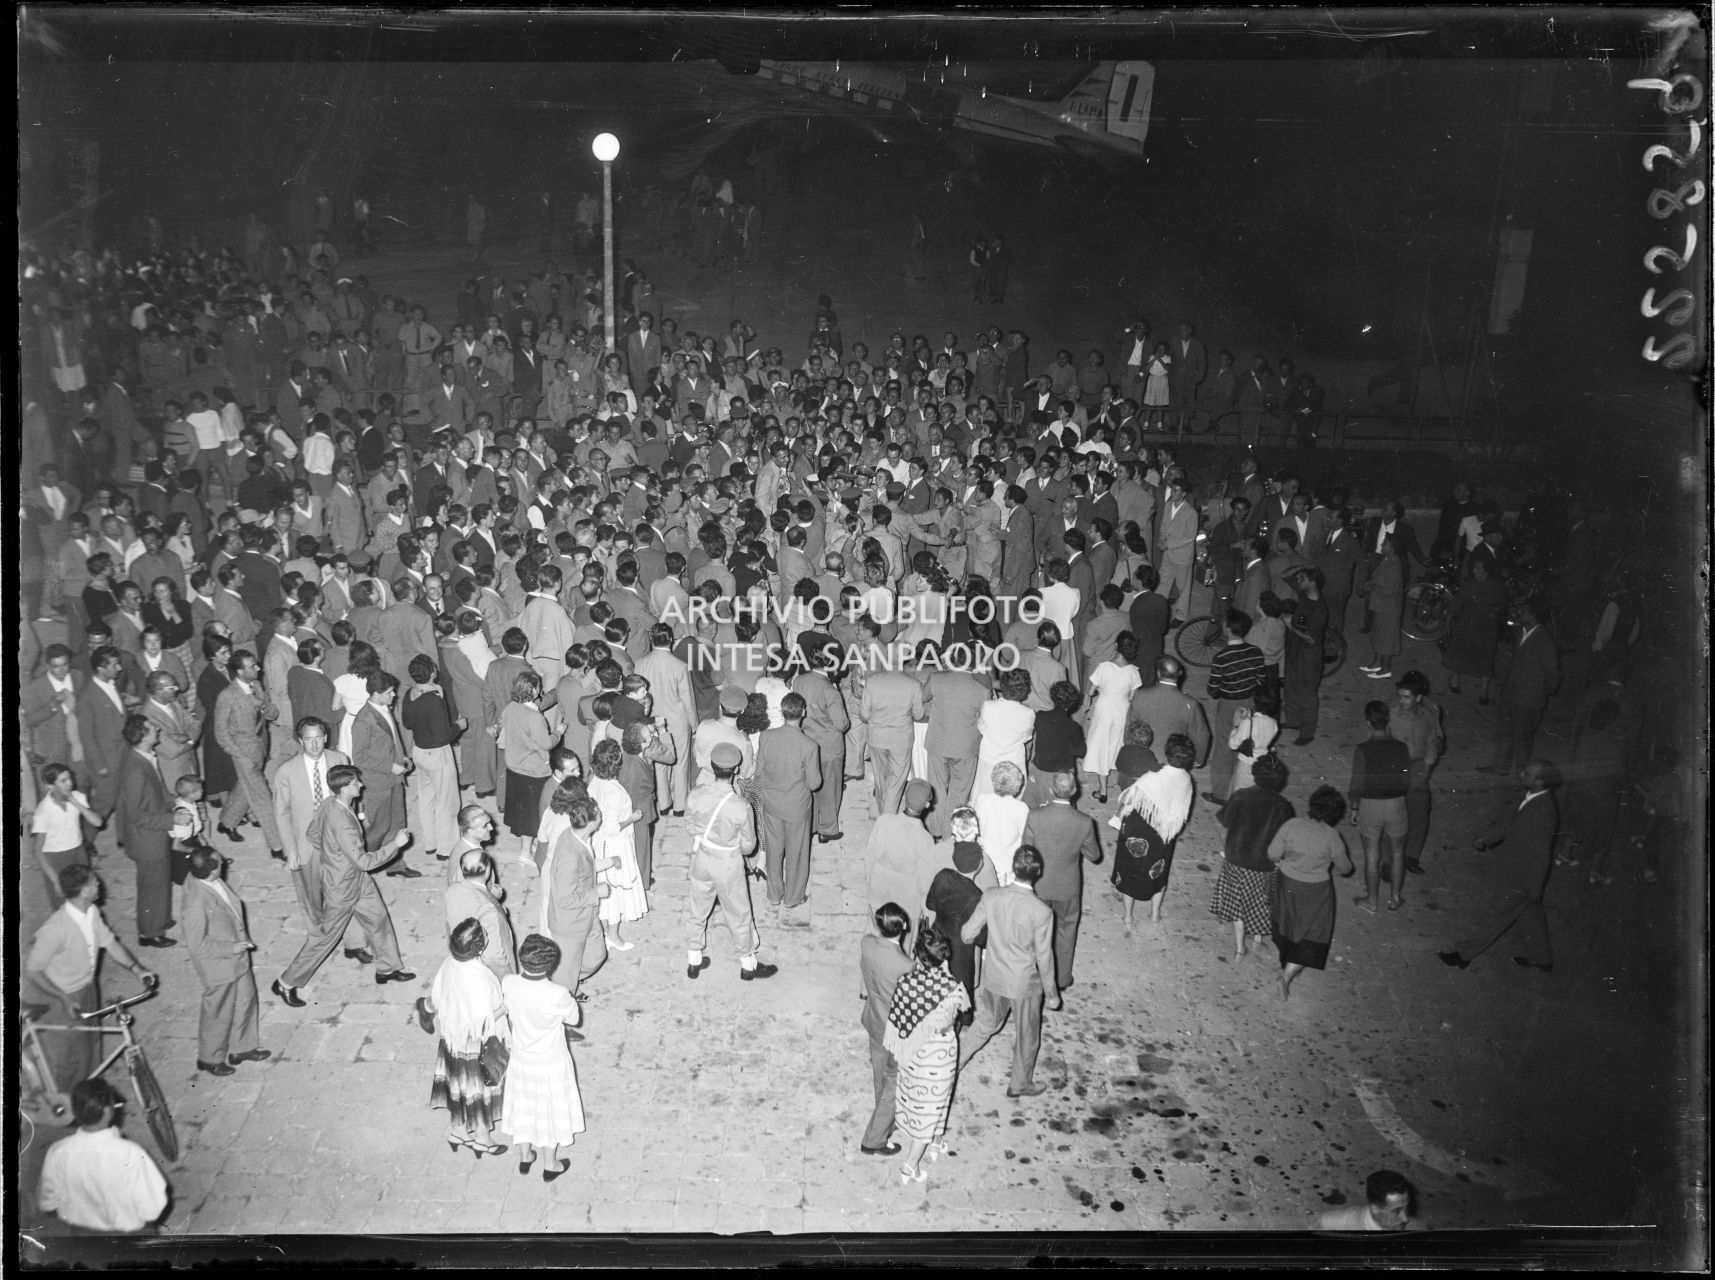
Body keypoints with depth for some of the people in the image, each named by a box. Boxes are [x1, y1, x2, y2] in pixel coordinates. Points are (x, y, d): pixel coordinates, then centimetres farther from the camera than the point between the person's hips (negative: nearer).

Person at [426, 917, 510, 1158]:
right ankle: (482, 1139, 36)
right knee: (481, 1090, 17)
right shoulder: (479, 979, -36)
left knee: (456, 1086, 26)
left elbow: (433, 1002, -2)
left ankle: (456, 1131, 45)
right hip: (477, 1047, -6)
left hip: (451, 1039, 6)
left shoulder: (448, 965, -15)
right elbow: (485, 1020, -29)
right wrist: (507, 1002, -15)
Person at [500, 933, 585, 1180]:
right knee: (552, 1110, 20)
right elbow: (574, 1019, -14)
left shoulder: (508, 984, -25)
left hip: (520, 1060, 3)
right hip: (551, 1063, -3)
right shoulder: (557, 995, -34)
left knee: (523, 1106, 27)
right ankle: (551, 1165, 39)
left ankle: (525, 1157, 48)